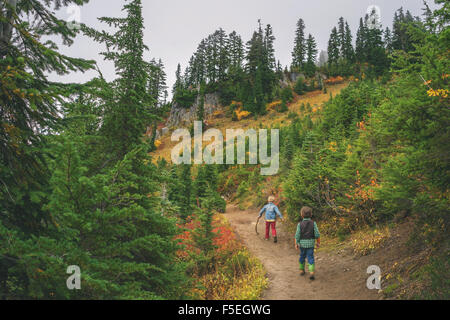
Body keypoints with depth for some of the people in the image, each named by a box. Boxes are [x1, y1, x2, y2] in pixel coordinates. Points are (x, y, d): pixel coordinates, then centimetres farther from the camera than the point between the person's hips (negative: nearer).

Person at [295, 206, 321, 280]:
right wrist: (318, 242, 4)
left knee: (302, 256, 19)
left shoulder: (300, 224, -8)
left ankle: (302, 270, 32)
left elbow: (297, 235, -8)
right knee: (310, 258, 2)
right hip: (310, 243, -1)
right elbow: (317, 234, -8)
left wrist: (296, 244, 1)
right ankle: (312, 272, -12)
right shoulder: (313, 223, -7)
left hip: (302, 243, 1)